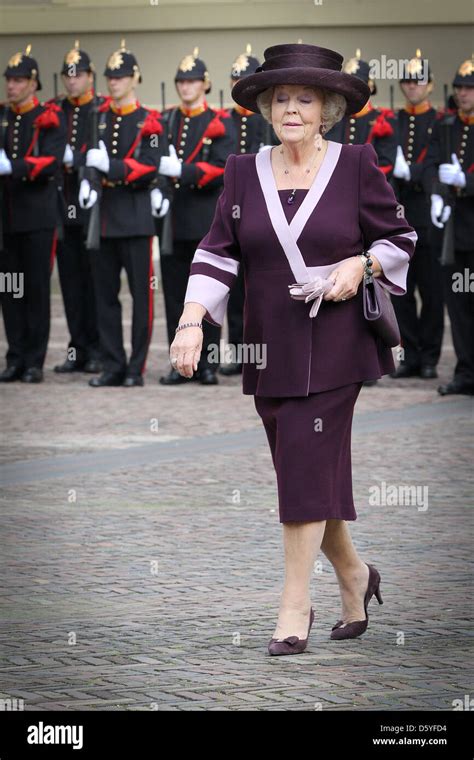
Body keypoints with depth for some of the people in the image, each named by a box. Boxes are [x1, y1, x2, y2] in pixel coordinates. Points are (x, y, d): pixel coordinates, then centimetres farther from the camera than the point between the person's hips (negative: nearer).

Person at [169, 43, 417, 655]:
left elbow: (399, 237, 8)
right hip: (271, 348, 4)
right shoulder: (244, 173, 6)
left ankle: (294, 610, -8)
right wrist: (192, 321, -10)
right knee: (309, 472, 9)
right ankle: (353, 576, 32)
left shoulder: (356, 166, -1)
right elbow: (218, 250, 3)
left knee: (307, 466, -11)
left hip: (335, 345, -4)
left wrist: (361, 265, -11)